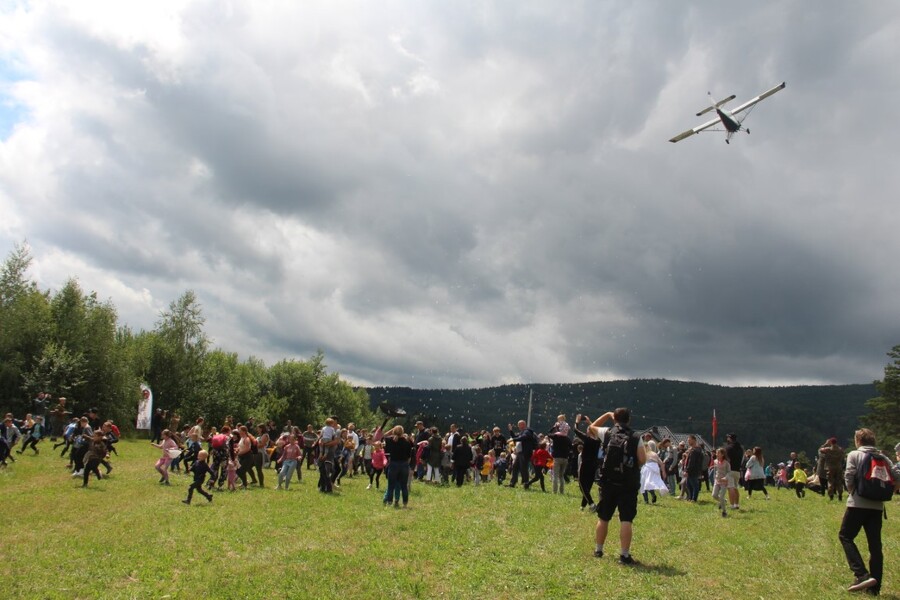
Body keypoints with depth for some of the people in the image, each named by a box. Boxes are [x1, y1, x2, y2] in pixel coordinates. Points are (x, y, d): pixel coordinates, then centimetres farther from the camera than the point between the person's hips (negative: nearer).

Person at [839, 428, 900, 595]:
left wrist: (851, 491, 4)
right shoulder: (882, 457, 11)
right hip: (877, 506, 5)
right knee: (875, 545, 8)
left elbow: (849, 476, -13)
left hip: (858, 504, -5)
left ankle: (862, 575, -11)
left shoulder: (854, 455, -3)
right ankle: (874, 587, 9)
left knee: (845, 536, 5)